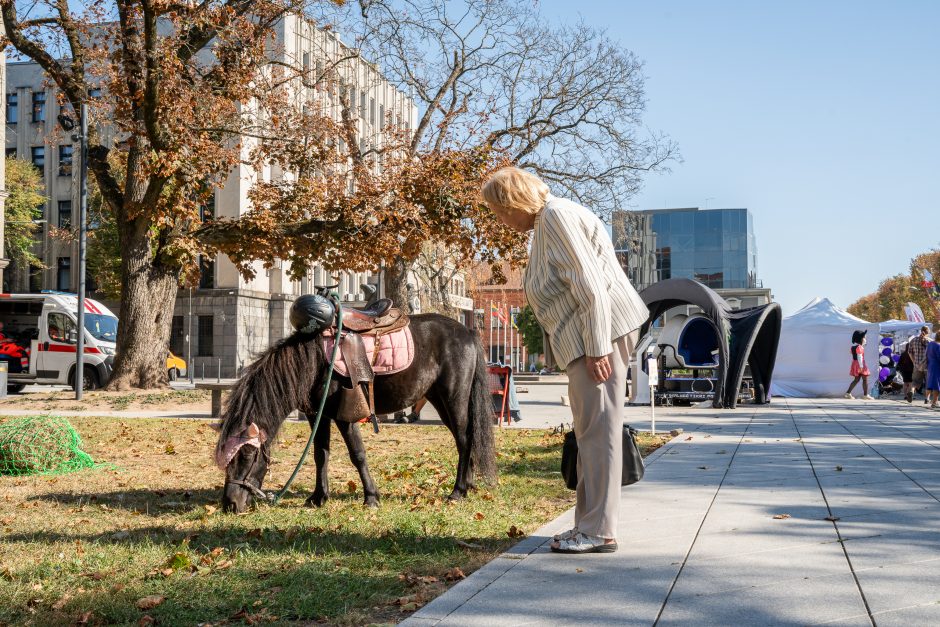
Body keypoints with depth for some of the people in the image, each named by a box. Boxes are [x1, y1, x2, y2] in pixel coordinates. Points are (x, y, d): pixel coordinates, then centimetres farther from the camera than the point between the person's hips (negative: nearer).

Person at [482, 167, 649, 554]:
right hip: (584, 336, 11)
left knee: (597, 429, -8)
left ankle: (599, 531, -3)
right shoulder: (546, 223, 19)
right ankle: (590, 526, 20)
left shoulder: (557, 217, -13)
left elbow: (589, 285, -20)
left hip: (600, 330, -11)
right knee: (592, 431, 13)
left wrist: (596, 349, -22)